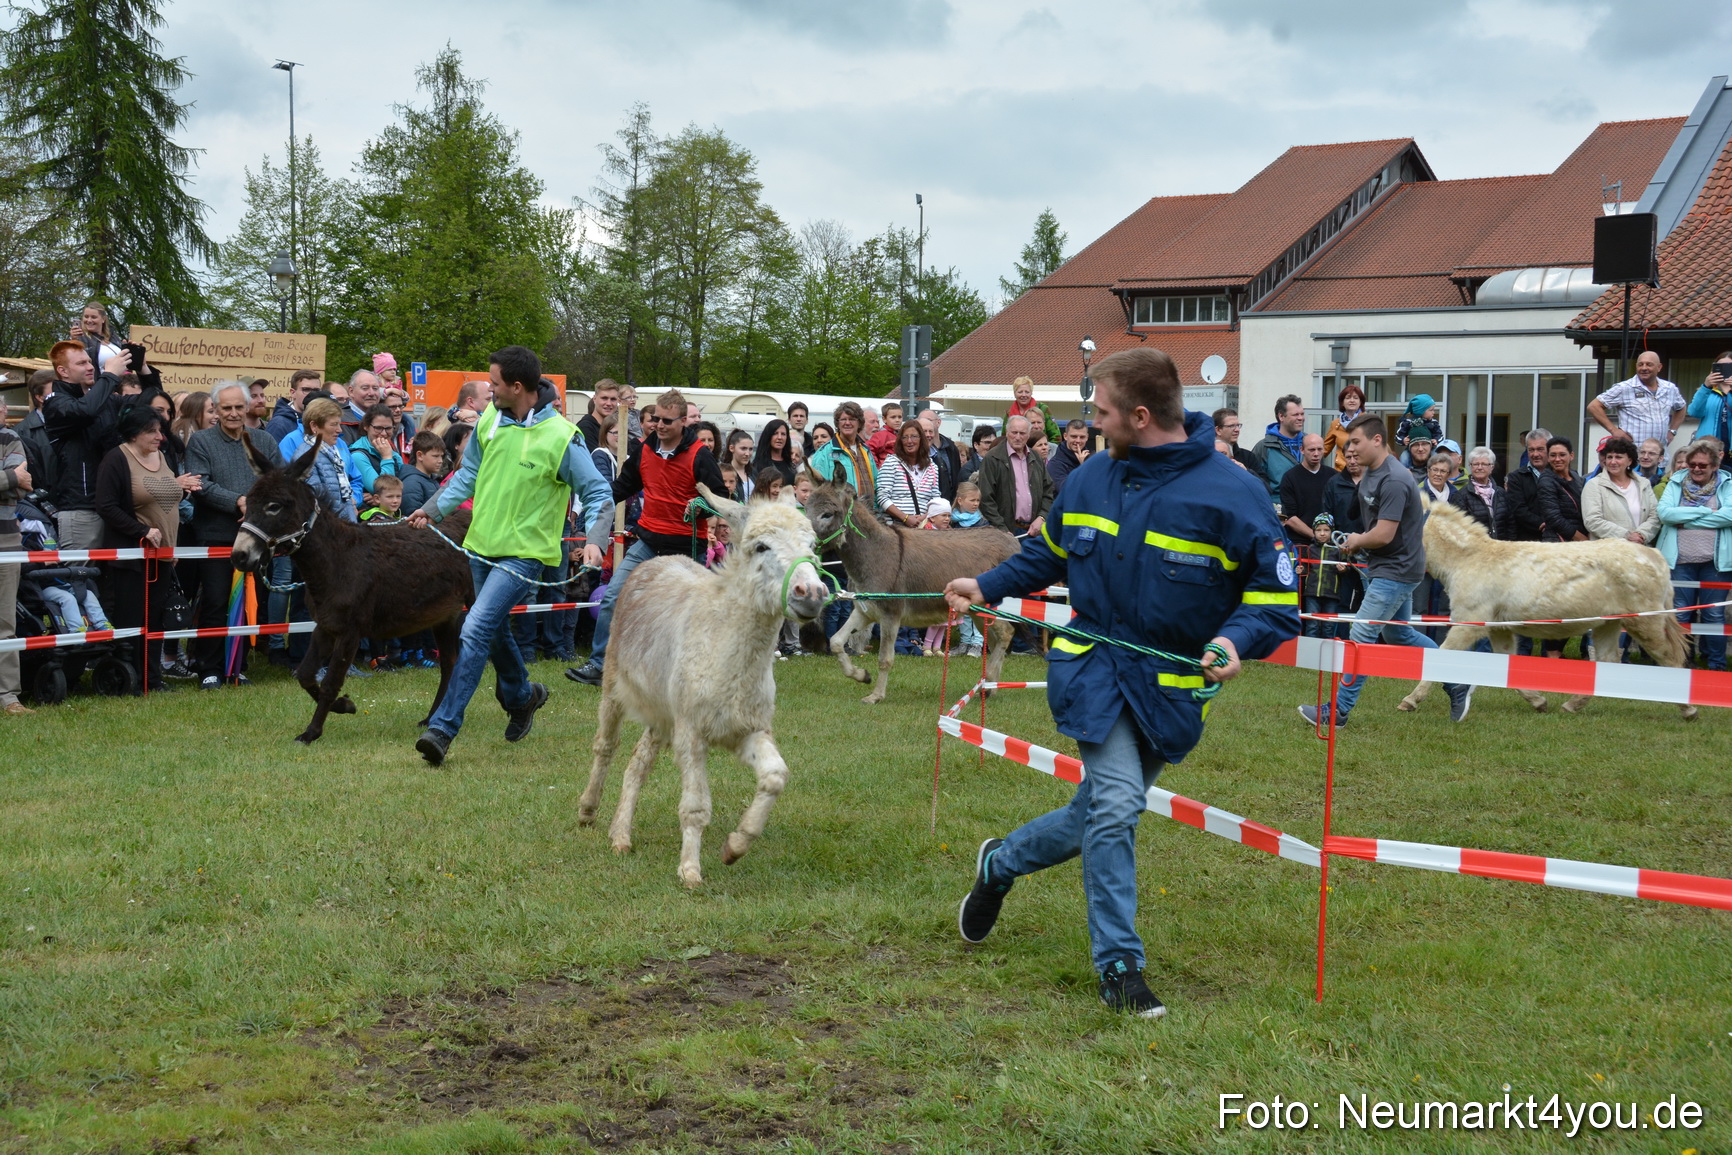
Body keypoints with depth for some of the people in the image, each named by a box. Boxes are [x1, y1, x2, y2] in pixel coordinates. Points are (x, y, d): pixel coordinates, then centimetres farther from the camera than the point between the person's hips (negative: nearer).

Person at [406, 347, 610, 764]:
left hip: (523, 552, -7)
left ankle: (443, 728, -15)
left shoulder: (561, 437, -16)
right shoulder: (489, 419, 2)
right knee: (495, 631, 21)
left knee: (475, 631, -17)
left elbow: (599, 495, -11)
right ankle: (522, 695, 48)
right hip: (482, 544, 7)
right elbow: (468, 474, 17)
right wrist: (432, 509, 7)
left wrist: (594, 540, -27)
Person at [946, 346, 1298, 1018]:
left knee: (1102, 814, 11)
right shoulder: (1092, 478, 3)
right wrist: (986, 588, 11)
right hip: (1094, 667, 1)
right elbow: (1049, 552, 21)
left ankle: (1000, 864, 40)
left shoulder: (1232, 496, -13)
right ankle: (1119, 964, -2)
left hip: (1171, 686, -1)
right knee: (1116, 803, -15)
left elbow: (1275, 597, -9)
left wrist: (1236, 640, -26)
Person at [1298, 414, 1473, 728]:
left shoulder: (1394, 481, -23)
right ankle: (1457, 683, 31)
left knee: (1362, 637, -8)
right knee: (1399, 634, 19)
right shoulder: (1370, 474, 8)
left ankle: (1337, 711, -2)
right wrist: (1357, 543, 6)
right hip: (1382, 568, 11)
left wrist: (1356, 541, -7)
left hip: (1396, 571, -11)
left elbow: (1383, 535, -25)